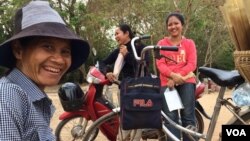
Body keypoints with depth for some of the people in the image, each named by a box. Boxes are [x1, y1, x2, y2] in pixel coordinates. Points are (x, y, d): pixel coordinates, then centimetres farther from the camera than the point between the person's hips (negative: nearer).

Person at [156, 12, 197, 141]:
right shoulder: (161, 43, 10)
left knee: (188, 115, -4)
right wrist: (172, 75, -19)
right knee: (170, 117, -7)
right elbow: (160, 64, -1)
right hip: (167, 82, 0)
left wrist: (178, 76, -14)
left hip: (186, 81, 0)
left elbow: (192, 64, 0)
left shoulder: (189, 43, 11)